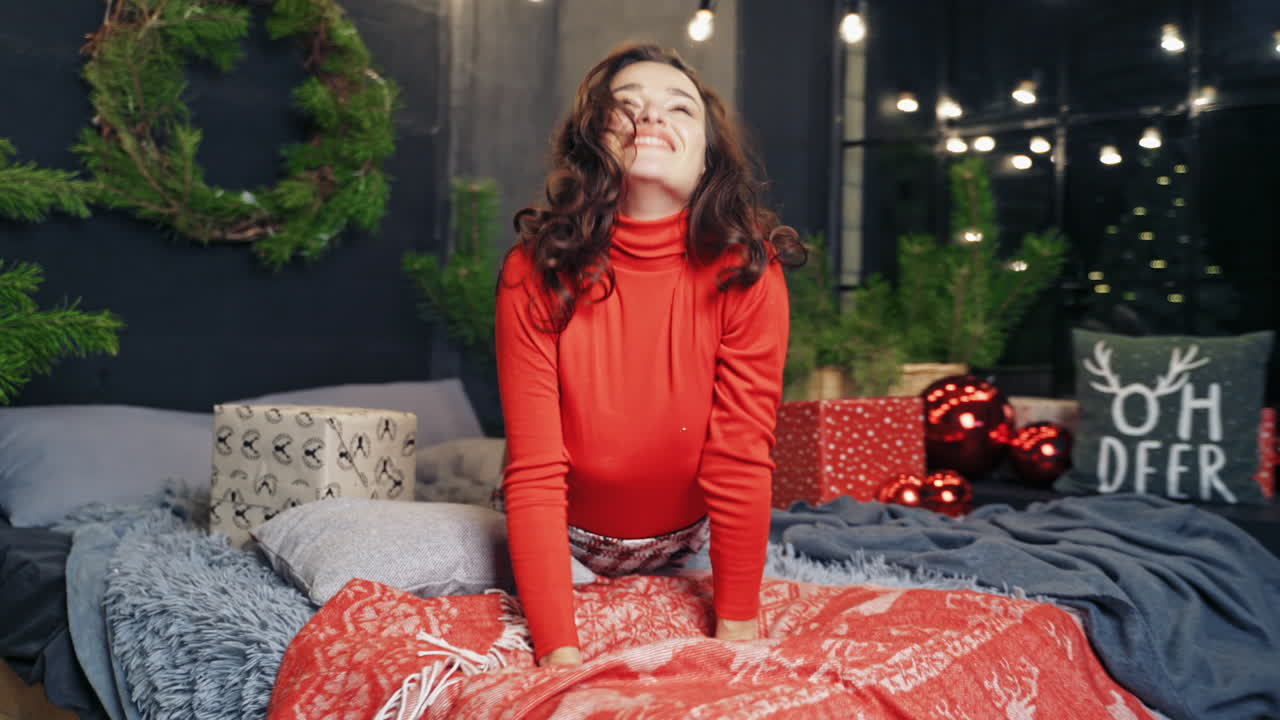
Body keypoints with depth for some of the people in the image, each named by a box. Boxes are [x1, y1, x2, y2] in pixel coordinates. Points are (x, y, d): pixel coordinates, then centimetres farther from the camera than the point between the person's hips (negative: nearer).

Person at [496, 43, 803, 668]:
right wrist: (559, 652, -31)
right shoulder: (535, 272, -26)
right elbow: (535, 474, -27)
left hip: (686, 540, 1)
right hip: (568, 539, 0)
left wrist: (736, 630, -18)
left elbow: (741, 461, -23)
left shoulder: (747, 270, -26)